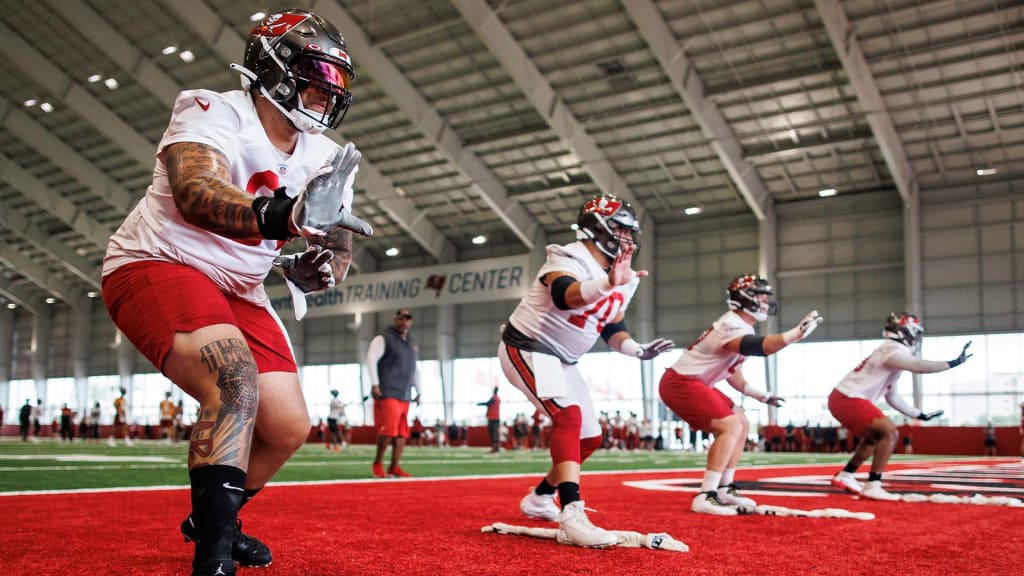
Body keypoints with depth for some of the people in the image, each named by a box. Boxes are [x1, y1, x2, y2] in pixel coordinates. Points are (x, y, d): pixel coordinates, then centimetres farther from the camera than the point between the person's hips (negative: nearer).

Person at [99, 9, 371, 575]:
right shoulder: (213, 112, -17)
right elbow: (194, 192, -36)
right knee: (234, 381, -31)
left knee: (288, 427, 1)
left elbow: (339, 247, 3)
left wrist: (315, 267, -22)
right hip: (156, 267, -7)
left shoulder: (323, 159, 2)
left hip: (236, 292, 7)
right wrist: (281, 216, -55)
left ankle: (212, 522, 27)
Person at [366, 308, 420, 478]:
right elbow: (371, 359, -13)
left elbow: (415, 369, 27)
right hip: (387, 394, -7)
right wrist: (375, 384, -21)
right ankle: (378, 463, 3)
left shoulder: (412, 344, 19)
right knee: (388, 430, -14)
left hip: (404, 396, 7)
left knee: (402, 433, 3)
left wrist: (418, 391, 21)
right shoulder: (383, 339, -2)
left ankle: (394, 467, 7)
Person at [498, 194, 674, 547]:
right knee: (569, 416, -29)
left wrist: (638, 350, -9)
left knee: (590, 438, 11)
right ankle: (572, 517, -36)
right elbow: (564, 296, -45)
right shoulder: (569, 259, -22)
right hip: (527, 349, -9)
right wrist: (607, 284, -62)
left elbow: (613, 328, 11)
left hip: (562, 361, 10)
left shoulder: (624, 279, 5)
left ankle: (540, 499, 30)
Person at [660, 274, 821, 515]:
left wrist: (760, 395, 16)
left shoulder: (735, 326, 13)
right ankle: (705, 497, -22)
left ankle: (724, 489, 18)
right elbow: (759, 346, -44)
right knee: (731, 427, -21)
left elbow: (732, 372, 21)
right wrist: (797, 333, -53)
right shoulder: (733, 328, -21)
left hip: (694, 382, 11)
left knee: (742, 423, 13)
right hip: (681, 384, -11)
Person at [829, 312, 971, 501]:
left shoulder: (890, 352, 21)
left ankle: (845, 477, 28)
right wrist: (953, 363, -20)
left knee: (874, 436, 23)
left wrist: (920, 414, 27)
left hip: (841, 399, 10)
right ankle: (872, 486, -16)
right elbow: (920, 367, -28)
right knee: (890, 433, -14)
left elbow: (892, 397, 25)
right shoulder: (893, 349, -9)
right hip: (848, 400, -10)